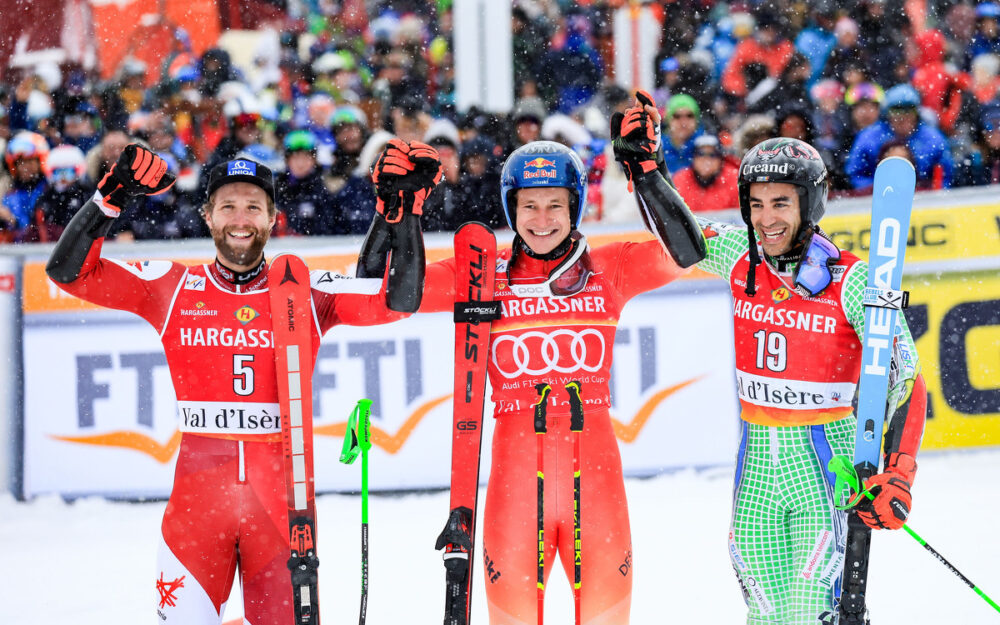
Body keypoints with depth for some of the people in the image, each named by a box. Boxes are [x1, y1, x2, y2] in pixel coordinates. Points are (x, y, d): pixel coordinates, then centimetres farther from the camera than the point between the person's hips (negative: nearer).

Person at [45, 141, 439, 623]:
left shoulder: (306, 292, 5)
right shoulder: (173, 288, 5)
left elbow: (398, 298, -1)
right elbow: (68, 271, 2)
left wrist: (403, 211, -10)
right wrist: (110, 197, -10)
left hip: (281, 493, 1)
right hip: (197, 491, 0)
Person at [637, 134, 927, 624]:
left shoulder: (851, 280, -13)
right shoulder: (742, 258, 1)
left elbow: (903, 376, -16)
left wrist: (894, 475, -27)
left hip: (825, 458, -5)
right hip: (757, 453, 5)